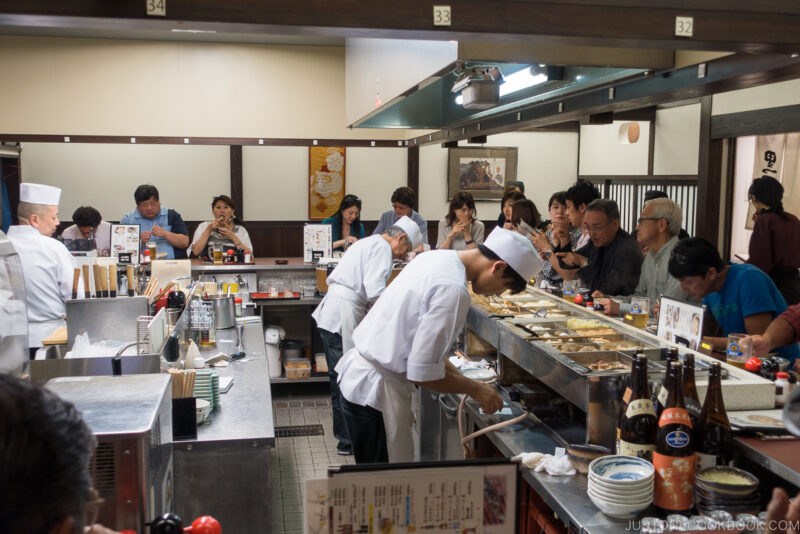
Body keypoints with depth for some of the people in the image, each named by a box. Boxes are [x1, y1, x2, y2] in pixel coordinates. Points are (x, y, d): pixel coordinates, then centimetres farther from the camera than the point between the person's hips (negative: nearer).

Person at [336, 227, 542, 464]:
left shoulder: (436, 258, 5)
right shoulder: (453, 290, -24)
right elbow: (423, 373, -23)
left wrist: (462, 380, 14)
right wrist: (474, 388, -7)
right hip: (377, 391, -9)